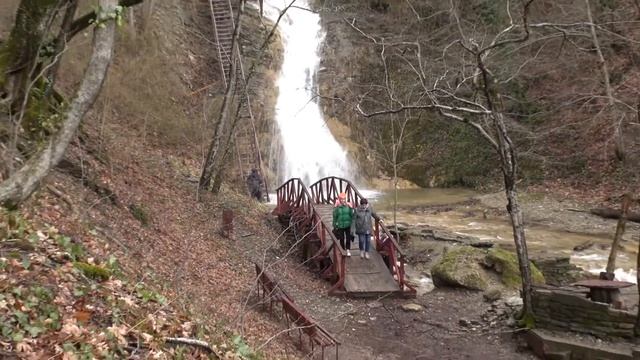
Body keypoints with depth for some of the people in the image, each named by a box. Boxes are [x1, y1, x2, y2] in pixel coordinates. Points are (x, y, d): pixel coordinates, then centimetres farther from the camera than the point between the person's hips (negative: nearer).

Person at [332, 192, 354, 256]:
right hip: (340, 226, 0)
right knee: (342, 239, 11)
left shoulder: (348, 206, -7)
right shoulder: (337, 207, -8)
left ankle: (348, 250, 16)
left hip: (348, 225, 0)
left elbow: (352, 215, 2)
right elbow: (335, 217, 0)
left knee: (348, 238, 1)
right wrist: (335, 226, 3)